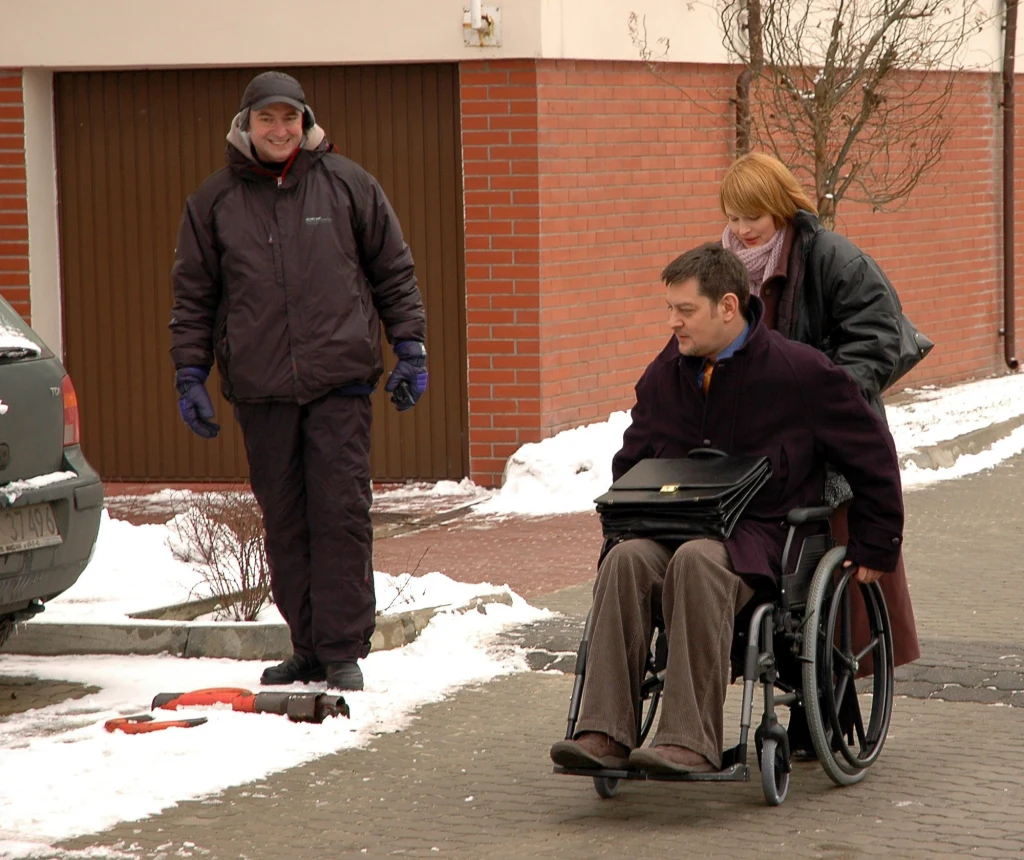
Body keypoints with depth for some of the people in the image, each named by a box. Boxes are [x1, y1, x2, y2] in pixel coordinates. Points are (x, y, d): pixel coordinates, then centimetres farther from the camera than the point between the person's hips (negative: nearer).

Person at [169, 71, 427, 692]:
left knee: (342, 513, -6)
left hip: (341, 383, -2)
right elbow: (193, 296, 13)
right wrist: (190, 375, 7)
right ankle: (308, 647, 12)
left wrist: (410, 348, 6)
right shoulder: (214, 202, 9)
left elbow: (394, 270, 11)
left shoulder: (348, 185, 6)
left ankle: (344, 649, -1)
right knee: (285, 522, 5)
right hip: (260, 390, 2)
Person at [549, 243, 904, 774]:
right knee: (626, 559, -30)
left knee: (696, 561, -38)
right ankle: (605, 734, -38)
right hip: (678, 528, 5)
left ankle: (691, 743, -43)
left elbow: (873, 455, 7)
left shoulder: (798, 372, -2)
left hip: (761, 537, -5)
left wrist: (875, 548, 9)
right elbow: (630, 464, 30)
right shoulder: (666, 374, 13)